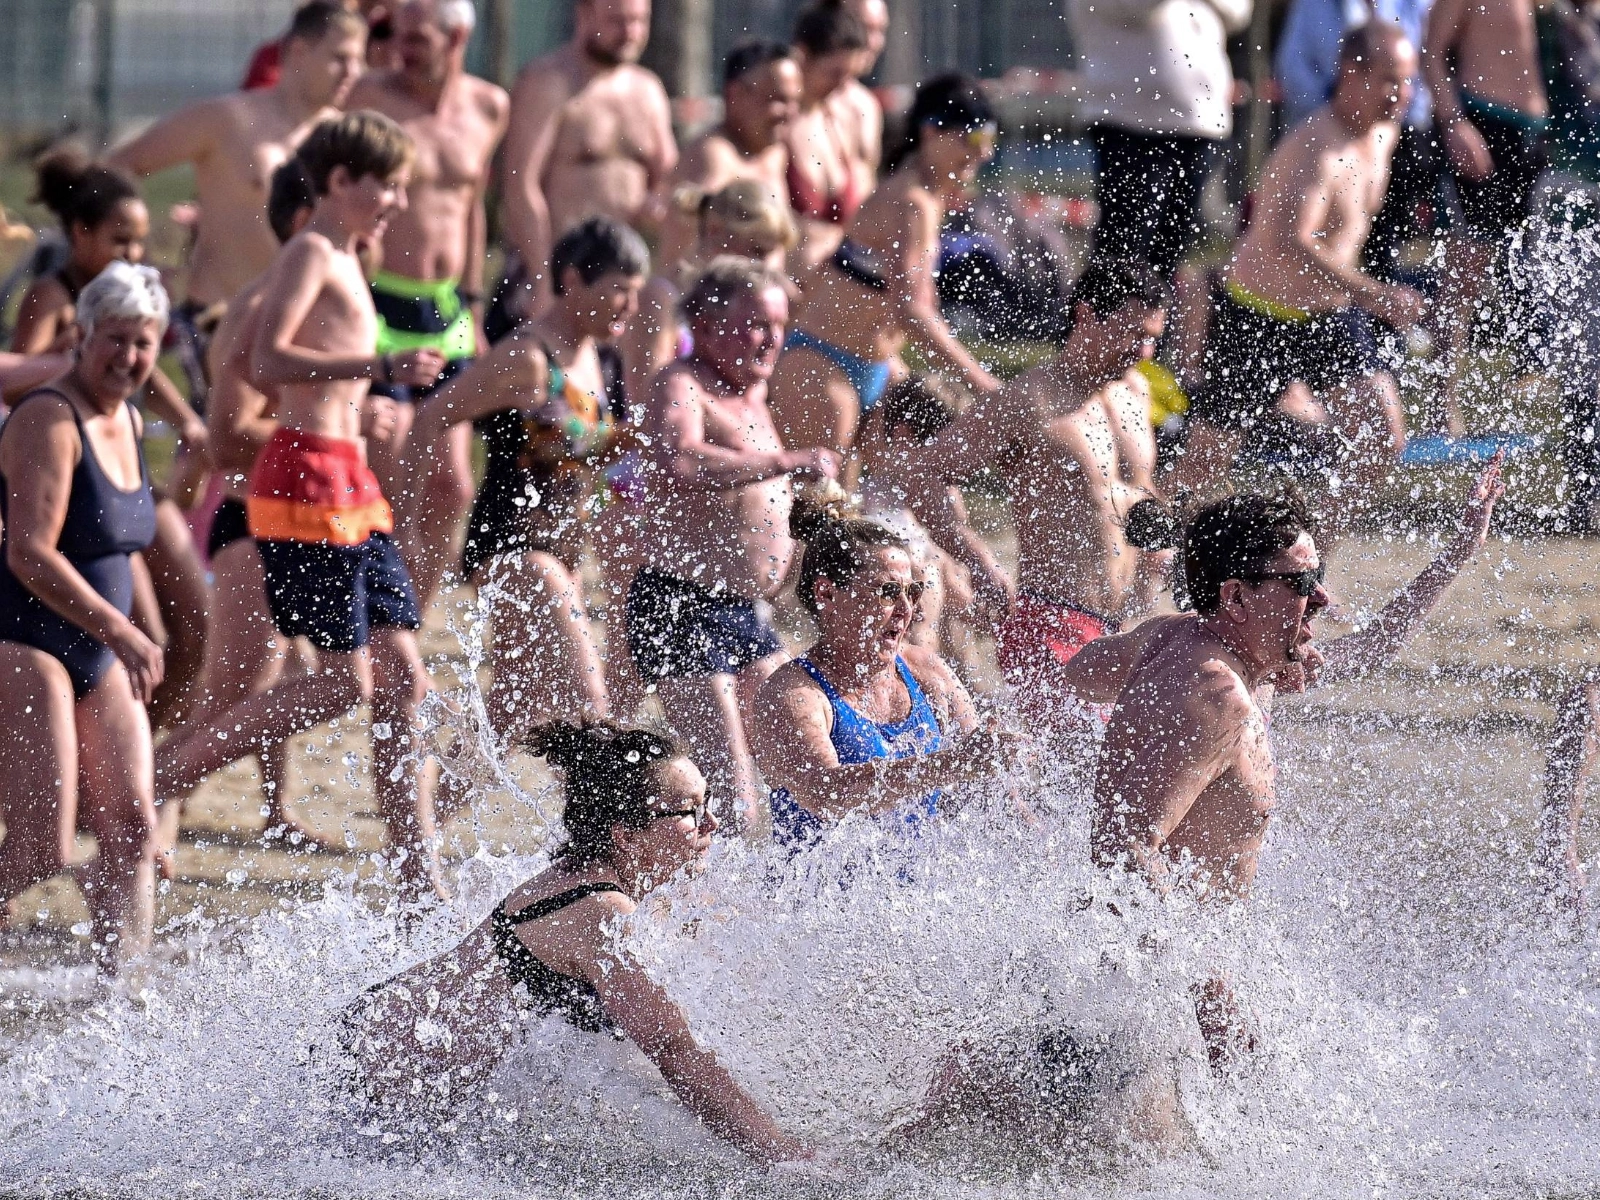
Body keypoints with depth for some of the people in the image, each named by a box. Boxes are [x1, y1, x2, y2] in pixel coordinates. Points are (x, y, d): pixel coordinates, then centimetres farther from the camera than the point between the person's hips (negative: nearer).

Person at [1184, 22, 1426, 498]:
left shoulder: (1382, 134, 0)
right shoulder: (1316, 148, -28)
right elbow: (1289, 242, -44)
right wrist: (1373, 294, -49)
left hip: (1331, 316, 7)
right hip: (1257, 317, -7)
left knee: (1384, 445, -9)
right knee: (1202, 471, 3)